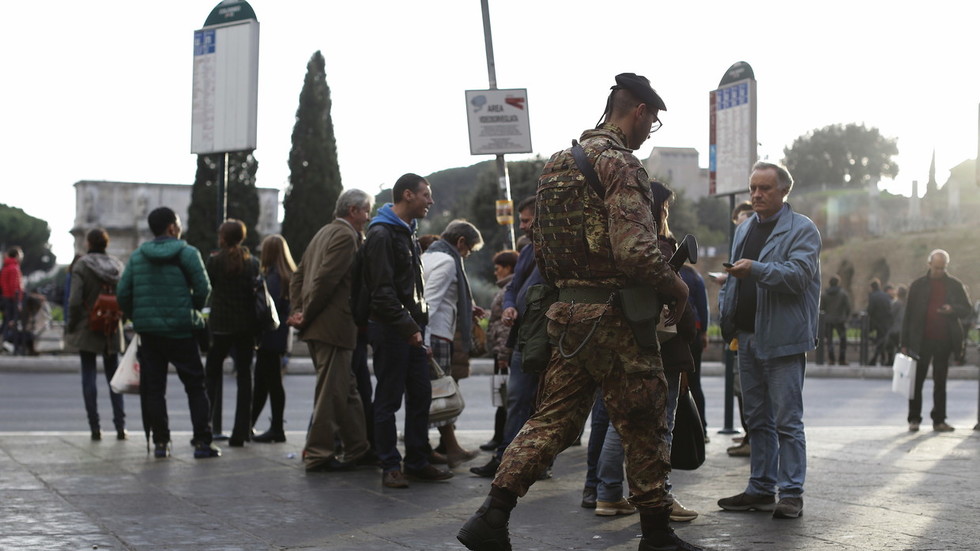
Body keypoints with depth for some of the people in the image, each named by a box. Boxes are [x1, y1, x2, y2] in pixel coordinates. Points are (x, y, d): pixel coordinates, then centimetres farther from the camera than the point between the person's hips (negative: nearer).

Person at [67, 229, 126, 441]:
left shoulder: (82, 266, -9)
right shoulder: (118, 266, 3)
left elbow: (75, 301, -14)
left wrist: (72, 325, -3)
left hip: (87, 330, -4)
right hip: (112, 331, 4)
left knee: (88, 376, 3)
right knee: (113, 376, 11)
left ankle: (95, 427, 0)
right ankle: (120, 426, 6)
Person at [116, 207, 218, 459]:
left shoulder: (137, 256, 6)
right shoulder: (187, 253, -5)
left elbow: (122, 293, 2)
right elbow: (203, 288, -10)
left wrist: (136, 318, 15)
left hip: (148, 331, 3)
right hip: (180, 331, -3)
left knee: (152, 388, 10)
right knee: (195, 386, 4)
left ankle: (160, 442, 8)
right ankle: (202, 442, -1)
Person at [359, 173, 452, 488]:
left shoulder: (408, 233, 19)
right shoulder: (381, 234, -12)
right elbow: (382, 291, -19)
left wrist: (420, 323, 13)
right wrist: (407, 326, -21)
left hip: (411, 329, 9)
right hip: (390, 329, -9)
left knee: (421, 395, 9)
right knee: (389, 399, -2)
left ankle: (418, 462, 16)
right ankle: (391, 467, 4)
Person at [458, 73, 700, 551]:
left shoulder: (556, 164, 14)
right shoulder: (620, 163, -13)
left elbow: (540, 249, 18)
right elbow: (635, 250, -23)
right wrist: (675, 286, -8)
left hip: (566, 313, 8)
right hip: (614, 315, -8)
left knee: (552, 421, 10)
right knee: (645, 427, 5)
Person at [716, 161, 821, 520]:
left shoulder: (802, 230, -3)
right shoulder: (744, 230, 19)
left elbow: (798, 275, -17)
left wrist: (756, 269, -30)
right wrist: (728, 322, 10)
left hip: (782, 339, -7)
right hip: (748, 338, 7)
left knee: (787, 420, -5)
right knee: (757, 420, 11)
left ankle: (791, 493, -1)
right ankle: (761, 489, 18)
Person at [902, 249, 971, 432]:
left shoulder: (955, 285, 5)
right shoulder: (918, 285, 1)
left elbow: (967, 309, 8)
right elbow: (908, 314, 1)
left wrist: (952, 309, -16)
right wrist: (905, 342, -2)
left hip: (944, 340, 2)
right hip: (922, 340, -2)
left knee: (940, 382, 9)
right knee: (917, 380, 1)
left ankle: (939, 420, 14)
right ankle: (914, 419, 9)